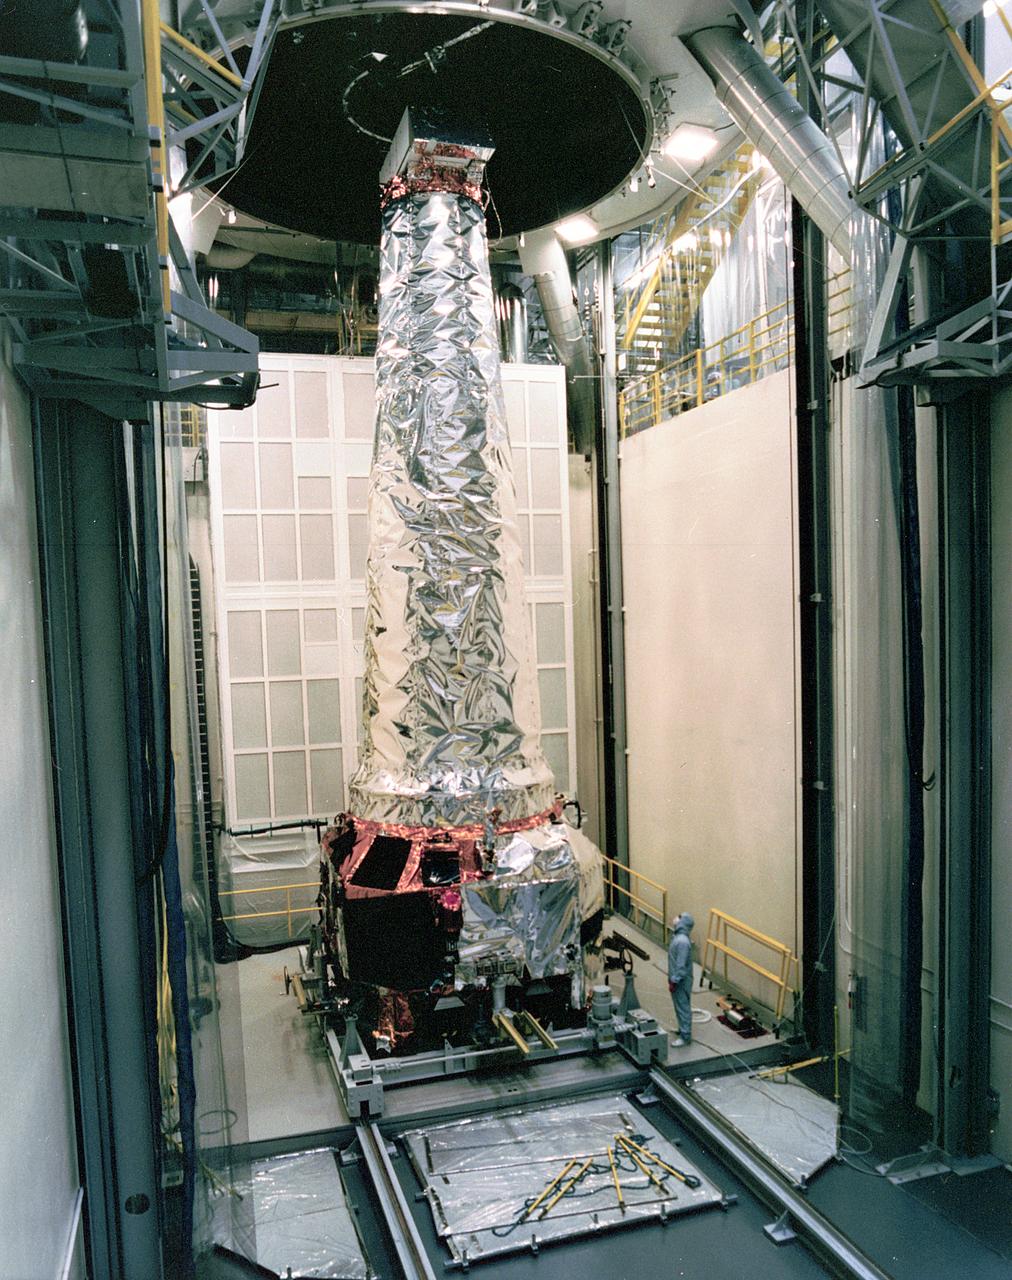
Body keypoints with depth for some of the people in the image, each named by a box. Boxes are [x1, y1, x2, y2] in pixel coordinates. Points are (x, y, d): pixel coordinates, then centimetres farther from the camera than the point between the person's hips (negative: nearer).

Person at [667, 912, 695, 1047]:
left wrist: (674, 981, -21)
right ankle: (683, 1029, 36)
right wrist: (672, 978, 21)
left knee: (683, 1007, 2)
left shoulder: (682, 941, -28)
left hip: (681, 981, -10)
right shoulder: (677, 936, 4)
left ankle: (685, 1037, 12)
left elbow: (681, 964, -26)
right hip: (677, 978, 10)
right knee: (679, 1006, 22)